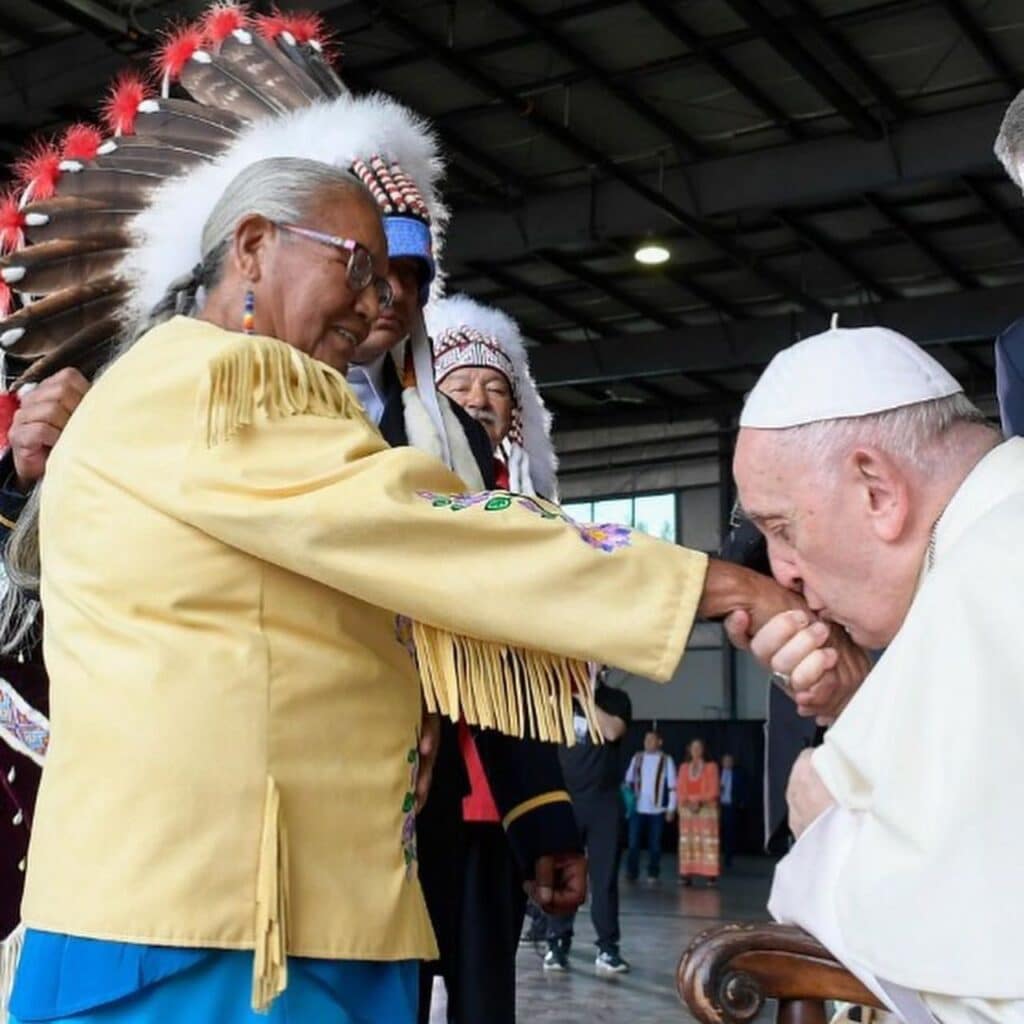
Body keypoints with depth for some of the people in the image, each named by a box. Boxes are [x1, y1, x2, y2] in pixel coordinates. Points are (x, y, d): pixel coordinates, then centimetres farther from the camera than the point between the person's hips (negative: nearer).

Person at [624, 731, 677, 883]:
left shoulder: (666, 759, -1)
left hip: (657, 809, -1)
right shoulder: (637, 757, 6)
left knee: (654, 844, 6)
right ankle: (631, 873, 3)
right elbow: (628, 780, 10)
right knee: (634, 842, -2)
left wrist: (671, 808, -5)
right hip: (637, 808, 2)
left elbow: (672, 786, -1)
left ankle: (653, 874, 15)